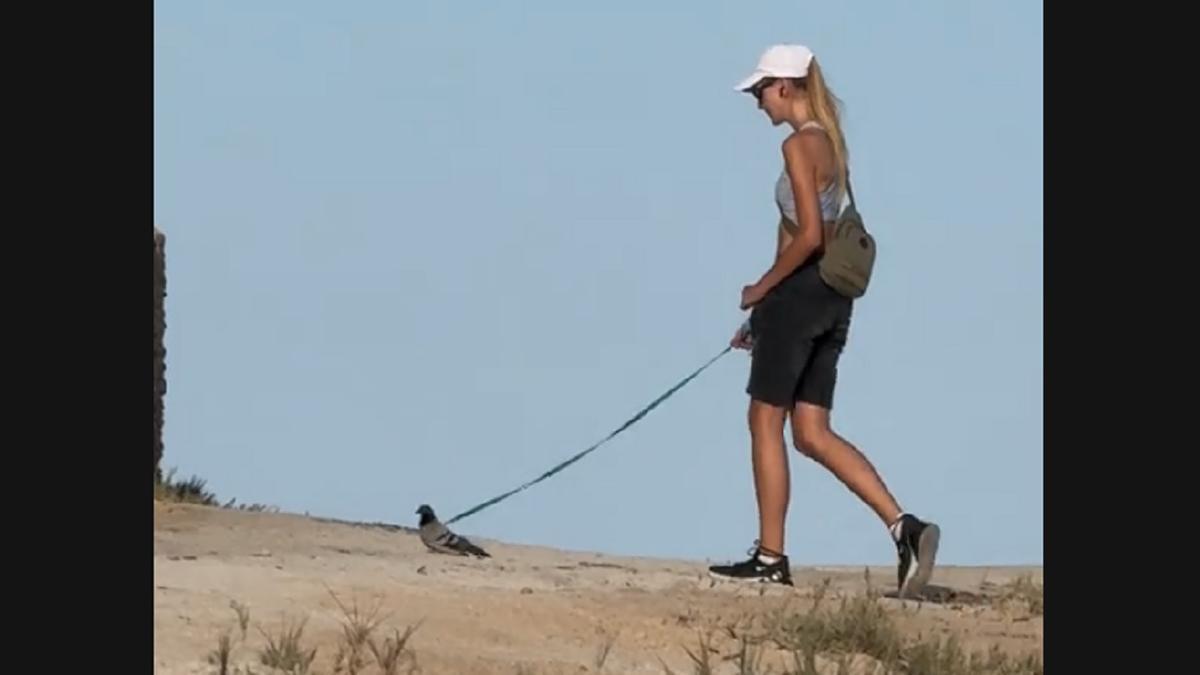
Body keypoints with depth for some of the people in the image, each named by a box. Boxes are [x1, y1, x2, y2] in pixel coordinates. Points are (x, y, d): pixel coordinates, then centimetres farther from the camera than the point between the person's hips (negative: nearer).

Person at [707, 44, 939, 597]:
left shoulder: (799, 145, -13)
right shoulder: (831, 144, 16)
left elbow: (809, 236, -21)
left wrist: (762, 288, -10)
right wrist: (767, 311, 21)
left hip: (800, 291, -9)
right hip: (832, 298, 9)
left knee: (765, 421, 2)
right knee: (812, 432, 6)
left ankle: (770, 557, 6)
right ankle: (904, 526, -7)